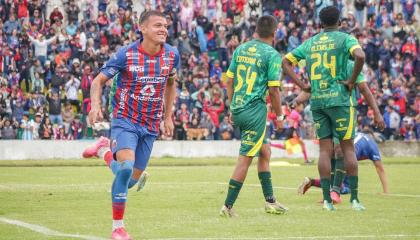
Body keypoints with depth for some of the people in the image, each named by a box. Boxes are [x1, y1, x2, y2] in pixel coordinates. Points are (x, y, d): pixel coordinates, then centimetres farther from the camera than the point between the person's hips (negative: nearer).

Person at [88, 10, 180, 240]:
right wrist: (95, 105, -27)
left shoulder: (172, 55, -4)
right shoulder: (126, 54, -16)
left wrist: (168, 117, 15)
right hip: (125, 120, -5)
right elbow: (98, 80, -8)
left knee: (134, 177, 11)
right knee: (126, 167, -26)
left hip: (150, 126, 5)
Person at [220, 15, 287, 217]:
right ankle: (228, 206, -2)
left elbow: (230, 80, 12)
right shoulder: (272, 55, -9)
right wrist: (279, 116, 1)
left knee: (264, 152, 19)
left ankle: (270, 201, 24)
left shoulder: (240, 49, 9)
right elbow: (273, 89, -10)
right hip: (255, 110, -7)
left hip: (238, 109, 7)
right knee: (245, 159, -2)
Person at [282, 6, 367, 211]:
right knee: (348, 147, 2)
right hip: (339, 99, -4)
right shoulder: (344, 39, -2)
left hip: (316, 101, 4)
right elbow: (360, 56, -22)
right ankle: (354, 198, 0)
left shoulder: (310, 43, 13)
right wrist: (351, 80, -11)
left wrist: (302, 85, 10)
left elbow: (286, 62, 14)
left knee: (325, 150, 5)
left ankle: (327, 199, 1)